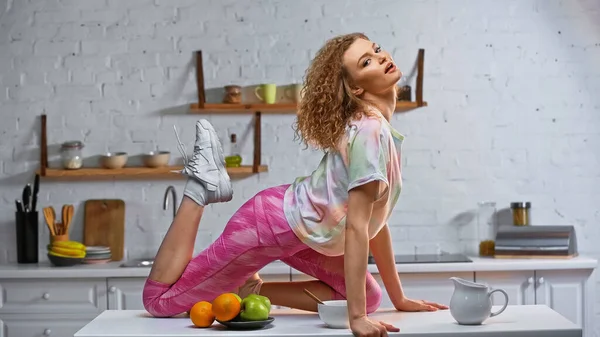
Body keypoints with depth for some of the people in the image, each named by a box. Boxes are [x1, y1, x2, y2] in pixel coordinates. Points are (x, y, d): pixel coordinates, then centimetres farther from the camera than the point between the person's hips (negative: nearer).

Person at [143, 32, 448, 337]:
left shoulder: (381, 130, 3)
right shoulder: (371, 130, -25)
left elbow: (375, 219, 8)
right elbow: (356, 227, -28)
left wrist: (399, 299, 9)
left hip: (299, 228, 9)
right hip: (272, 223, -9)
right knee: (160, 300, -6)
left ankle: (252, 289, 10)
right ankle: (201, 184, 6)